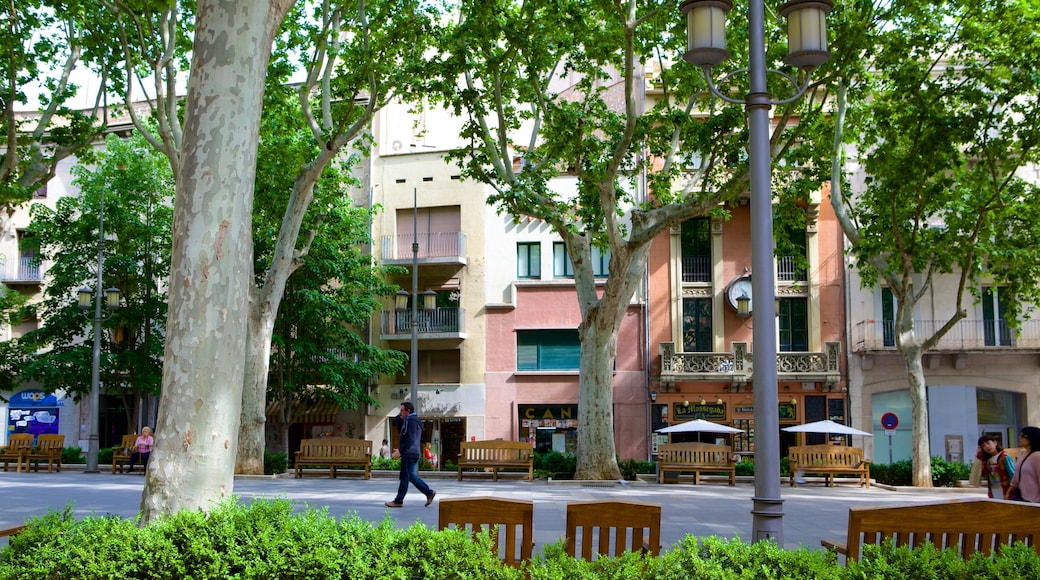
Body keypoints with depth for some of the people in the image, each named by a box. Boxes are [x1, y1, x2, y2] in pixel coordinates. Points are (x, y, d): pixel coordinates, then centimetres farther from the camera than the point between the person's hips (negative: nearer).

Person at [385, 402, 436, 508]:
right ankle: (429, 493, 13)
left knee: (404, 477, -5)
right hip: (412, 454, 11)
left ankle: (398, 501, 0)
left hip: (409, 455, -11)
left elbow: (410, 440, -24)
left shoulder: (411, 422, -15)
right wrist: (400, 450, 20)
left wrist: (400, 451, -23)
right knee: (411, 476, 14)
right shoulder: (412, 420, 19)